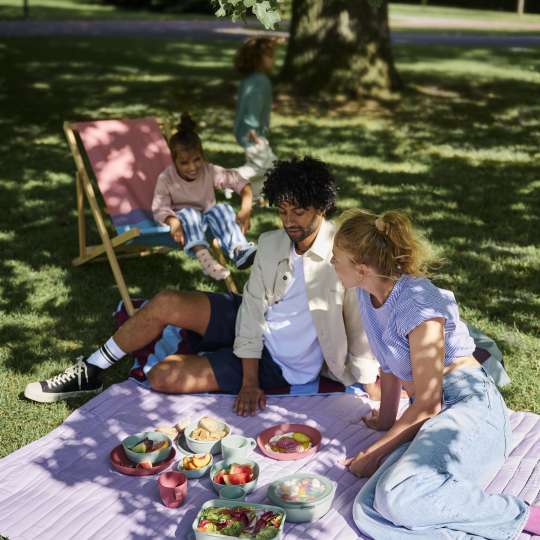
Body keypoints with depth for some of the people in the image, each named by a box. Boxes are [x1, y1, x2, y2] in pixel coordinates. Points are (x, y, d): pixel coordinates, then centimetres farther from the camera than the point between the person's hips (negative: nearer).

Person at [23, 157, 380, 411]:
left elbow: (362, 329, -19)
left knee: (163, 377, -16)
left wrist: (373, 392, -22)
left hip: (281, 366, -5)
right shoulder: (272, 244, -3)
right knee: (165, 304, -14)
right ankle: (90, 373, 6)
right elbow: (254, 306, -6)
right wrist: (249, 380, -12)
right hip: (253, 326, 6)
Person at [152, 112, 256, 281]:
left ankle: (239, 249, -46)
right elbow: (159, 208, -21)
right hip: (186, 222, -2)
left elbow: (239, 182, -12)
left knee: (222, 209, -27)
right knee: (188, 214, -34)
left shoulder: (210, 171, -11)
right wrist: (174, 222, -42)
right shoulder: (166, 179, -16)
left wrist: (246, 209, -27)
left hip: (207, 217, 2)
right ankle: (203, 256, -55)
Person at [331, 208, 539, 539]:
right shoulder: (368, 293, 7)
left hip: (470, 407, -7)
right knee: (371, 512, -20)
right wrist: (386, 418, 29)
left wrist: (376, 452, -6)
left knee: (399, 495, -36)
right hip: (431, 415, 8)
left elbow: (427, 404, -14)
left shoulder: (417, 304, -18)